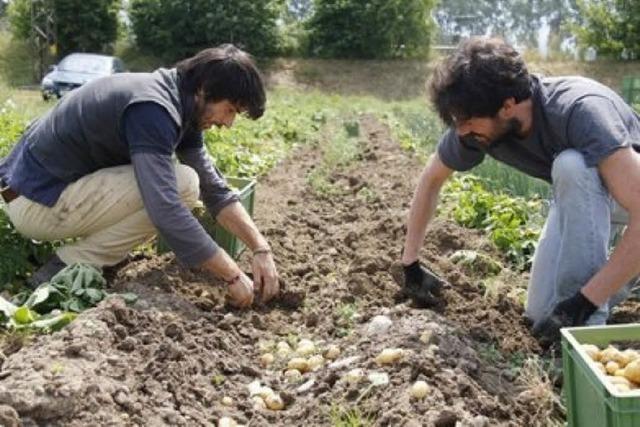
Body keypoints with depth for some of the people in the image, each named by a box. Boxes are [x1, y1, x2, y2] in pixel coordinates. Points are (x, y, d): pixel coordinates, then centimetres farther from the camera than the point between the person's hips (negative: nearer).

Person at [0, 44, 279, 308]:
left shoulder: (180, 105, 5)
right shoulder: (153, 109, -25)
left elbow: (214, 188, 8)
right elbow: (167, 211, -33)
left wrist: (261, 249, -2)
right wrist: (233, 276, -25)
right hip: (36, 201, -10)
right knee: (182, 185, -19)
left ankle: (89, 247, 9)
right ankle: (66, 270, -12)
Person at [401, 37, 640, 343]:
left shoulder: (580, 110, -40)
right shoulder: (472, 123, -23)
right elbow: (431, 180, -4)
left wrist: (584, 303, -44)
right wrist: (410, 263, -1)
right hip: (579, 192, 5)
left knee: (570, 165, -37)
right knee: (540, 312, -7)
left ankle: (587, 322, -26)